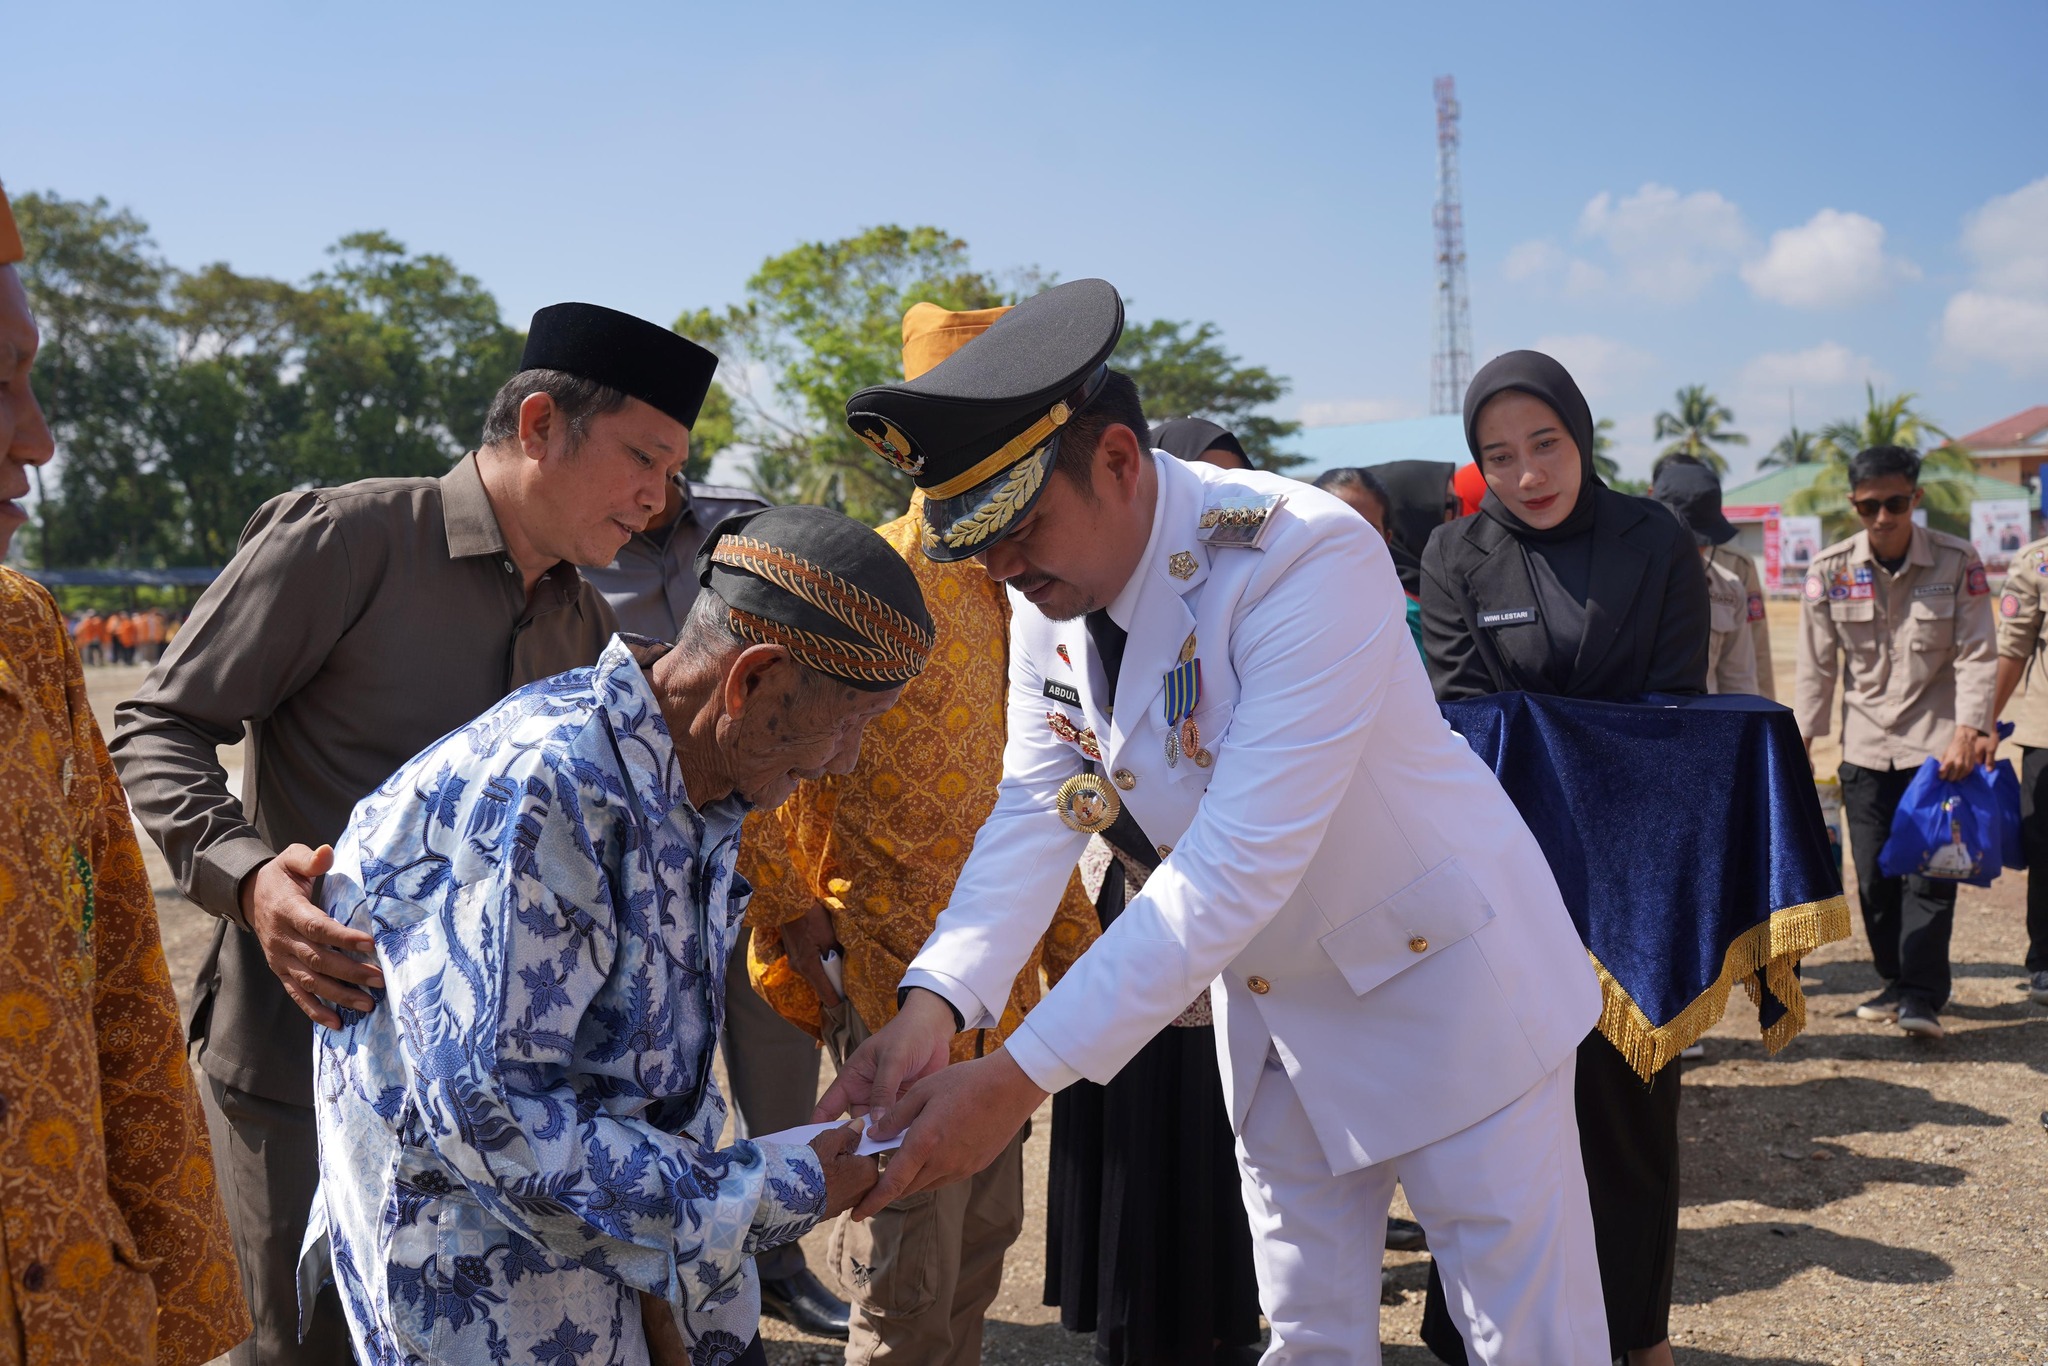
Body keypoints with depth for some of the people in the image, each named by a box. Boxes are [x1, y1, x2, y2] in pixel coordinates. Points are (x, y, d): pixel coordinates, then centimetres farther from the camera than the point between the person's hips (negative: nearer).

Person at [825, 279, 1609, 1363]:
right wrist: (933, 1004, -27)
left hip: (1444, 985, -7)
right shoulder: (1050, 590, -8)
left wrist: (1021, 1077, -37)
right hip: (1271, 1005, 7)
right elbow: (1037, 813, -9)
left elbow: (1239, 862, -36)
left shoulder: (1310, 559, -31)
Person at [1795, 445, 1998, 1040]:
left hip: (1936, 743, -3)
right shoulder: (1830, 569, -2)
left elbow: (1977, 654, -7)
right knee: (1873, 876, 7)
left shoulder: (1958, 561, -7)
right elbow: (1816, 663, 3)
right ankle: (1896, 981, 22)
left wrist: (1968, 731, -18)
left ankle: (1922, 995, -4)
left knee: (1929, 870, -9)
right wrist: (1803, 742, 0)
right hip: (1864, 746, 3)